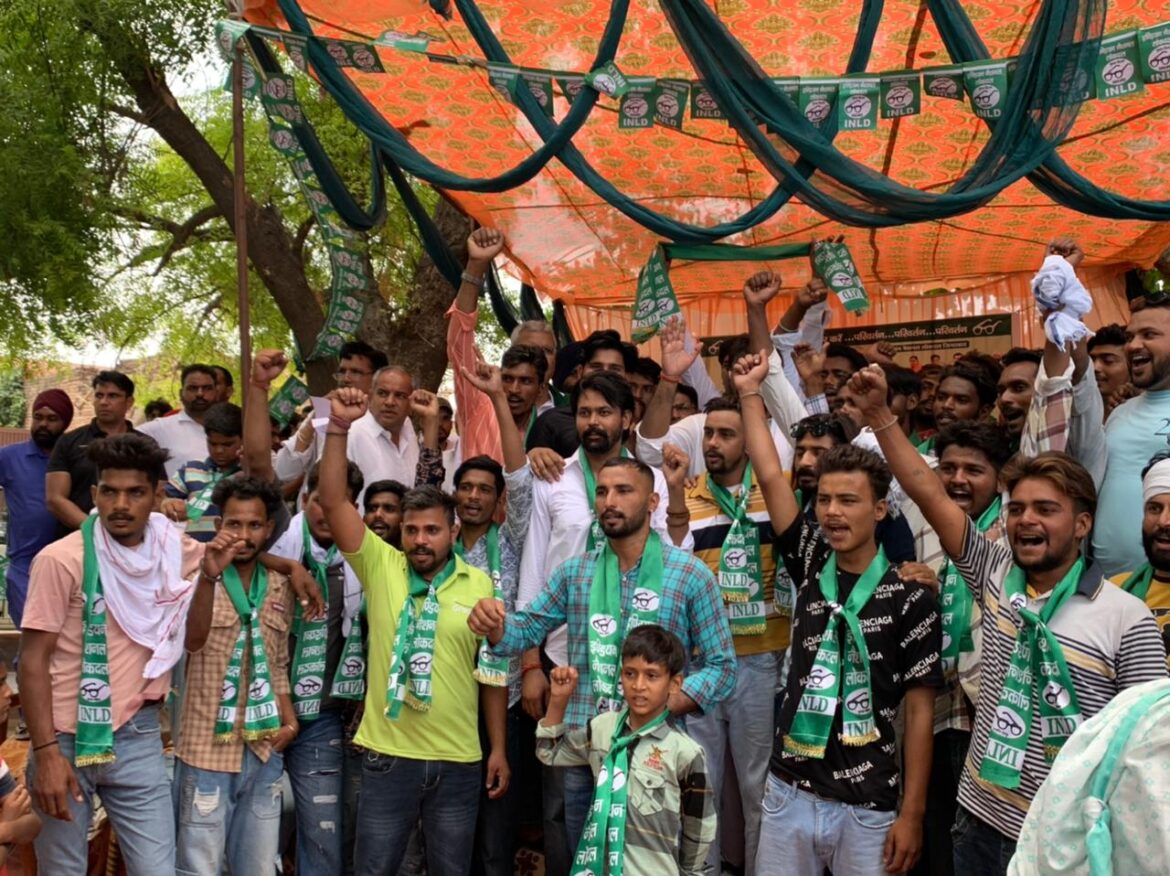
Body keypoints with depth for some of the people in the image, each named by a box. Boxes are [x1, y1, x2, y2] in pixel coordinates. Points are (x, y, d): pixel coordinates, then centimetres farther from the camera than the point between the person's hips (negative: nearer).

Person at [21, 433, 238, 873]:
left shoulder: (175, 553, 1)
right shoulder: (61, 560, -12)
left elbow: (191, 637, 6)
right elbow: (33, 661, -11)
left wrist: (208, 575, -9)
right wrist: (45, 752, -16)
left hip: (139, 738, 3)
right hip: (68, 738, -3)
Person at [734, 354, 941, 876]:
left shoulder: (909, 599, -6)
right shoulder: (810, 567, 3)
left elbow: (919, 710, -5)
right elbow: (770, 477, -2)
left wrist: (912, 813, -7)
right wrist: (750, 392, -1)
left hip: (868, 807, -3)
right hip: (789, 791, 3)